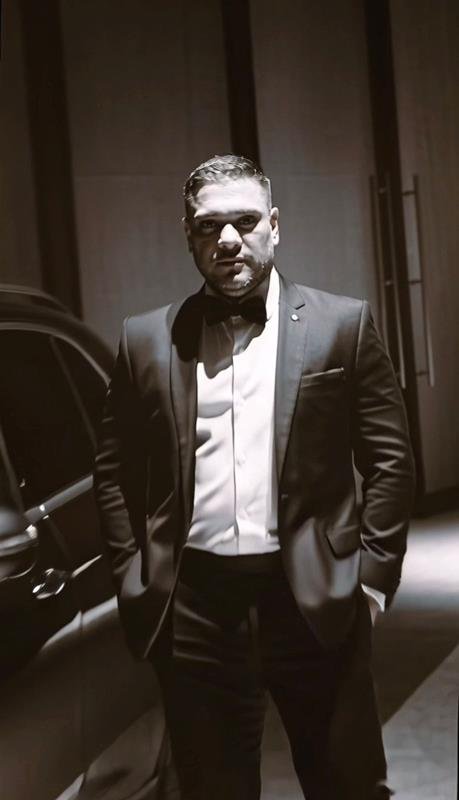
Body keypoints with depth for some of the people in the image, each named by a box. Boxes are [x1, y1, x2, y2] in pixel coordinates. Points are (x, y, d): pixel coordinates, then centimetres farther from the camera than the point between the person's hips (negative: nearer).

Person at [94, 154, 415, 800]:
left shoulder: (343, 324, 2)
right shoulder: (145, 340, 7)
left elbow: (390, 459, 2)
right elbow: (113, 471, 10)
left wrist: (373, 574, -3)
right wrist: (133, 577, 3)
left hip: (316, 600, -1)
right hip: (192, 607, 1)